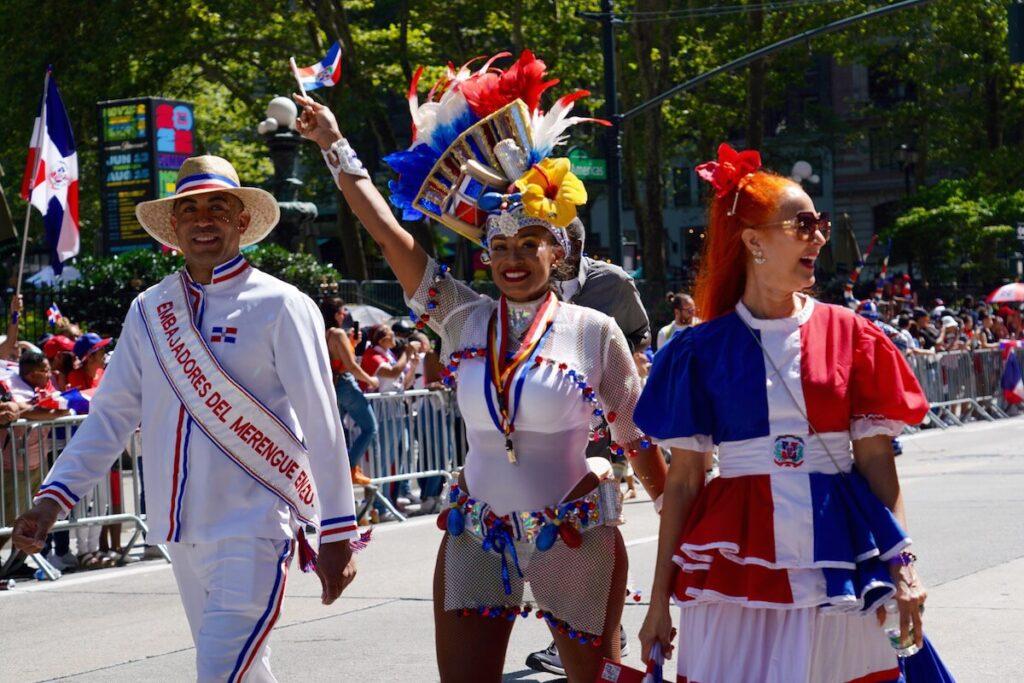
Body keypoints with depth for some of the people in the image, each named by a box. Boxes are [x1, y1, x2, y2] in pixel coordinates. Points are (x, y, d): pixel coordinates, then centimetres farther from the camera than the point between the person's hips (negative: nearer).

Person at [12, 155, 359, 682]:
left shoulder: (278, 307, -5)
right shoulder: (148, 311, 10)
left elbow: (320, 425, -6)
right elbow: (110, 415, 10)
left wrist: (337, 536, -9)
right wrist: (52, 500, -2)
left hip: (255, 529, -5)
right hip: (183, 531, 6)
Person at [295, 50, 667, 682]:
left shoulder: (595, 332, -6)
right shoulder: (465, 318, 0)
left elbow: (639, 439, -1)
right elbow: (388, 231, 0)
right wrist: (335, 145, 1)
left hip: (574, 536, -2)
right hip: (477, 536, 3)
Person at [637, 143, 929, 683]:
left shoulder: (848, 334, 5)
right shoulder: (703, 350, 2)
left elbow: (875, 458, 4)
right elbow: (682, 477, 3)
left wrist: (902, 566, -7)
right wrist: (659, 598, 2)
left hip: (837, 559, 1)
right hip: (736, 558, -1)